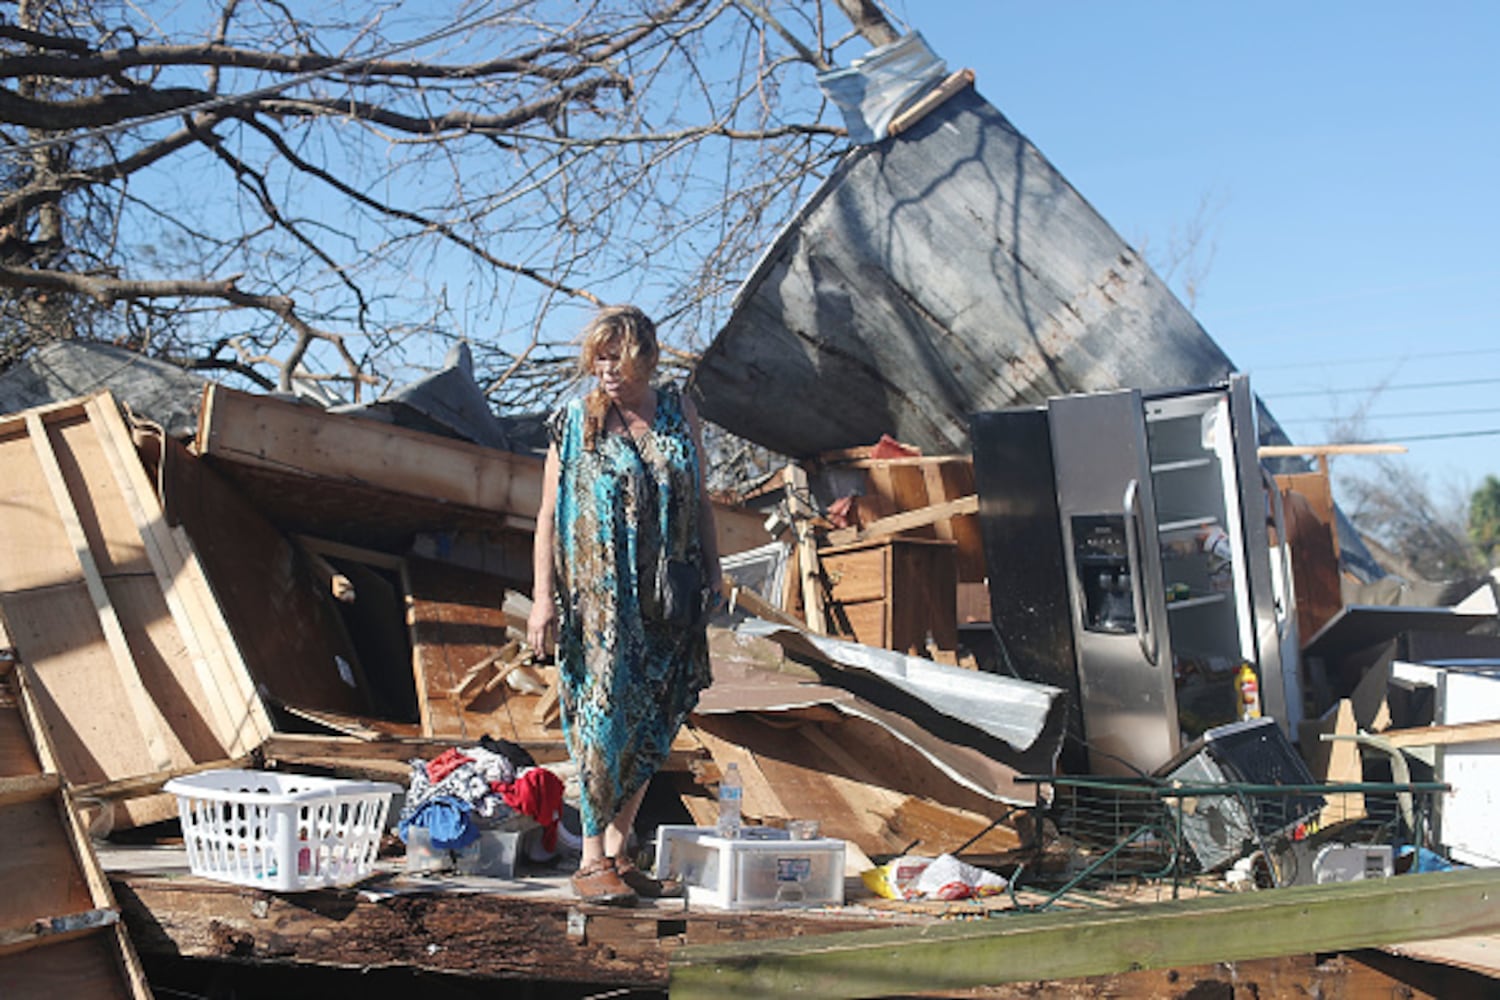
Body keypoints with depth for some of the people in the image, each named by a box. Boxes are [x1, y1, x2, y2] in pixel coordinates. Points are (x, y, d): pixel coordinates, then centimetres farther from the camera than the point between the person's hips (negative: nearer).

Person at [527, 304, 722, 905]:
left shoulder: (679, 413, 8)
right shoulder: (574, 421, -1)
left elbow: (699, 500, 14)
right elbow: (548, 515, -2)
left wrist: (711, 570, 7)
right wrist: (543, 597, -9)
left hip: (666, 602, 4)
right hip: (597, 599, -4)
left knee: (650, 726, 7)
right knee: (604, 720, -7)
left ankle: (618, 853, 18)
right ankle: (592, 862, 2)